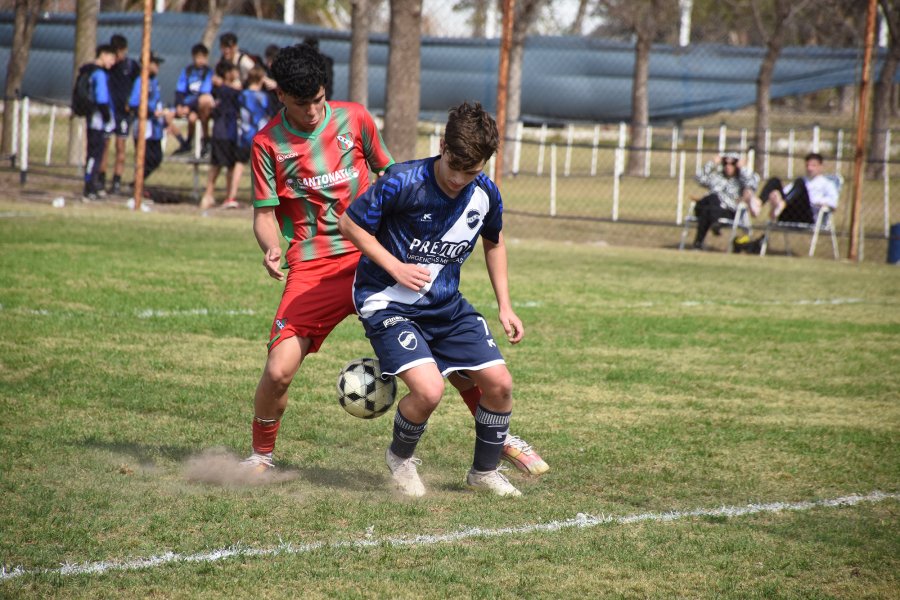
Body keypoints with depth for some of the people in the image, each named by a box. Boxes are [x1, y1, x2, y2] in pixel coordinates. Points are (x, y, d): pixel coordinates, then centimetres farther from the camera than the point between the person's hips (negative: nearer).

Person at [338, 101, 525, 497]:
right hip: (389, 302, -6)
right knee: (429, 389, -24)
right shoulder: (403, 183, -22)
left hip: (446, 303, 6)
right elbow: (350, 224, -11)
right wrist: (395, 267, -19)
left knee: (499, 382, -2)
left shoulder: (486, 195, -6)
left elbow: (494, 243, 15)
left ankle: (485, 472, 22)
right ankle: (400, 458, 8)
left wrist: (505, 307, 11)